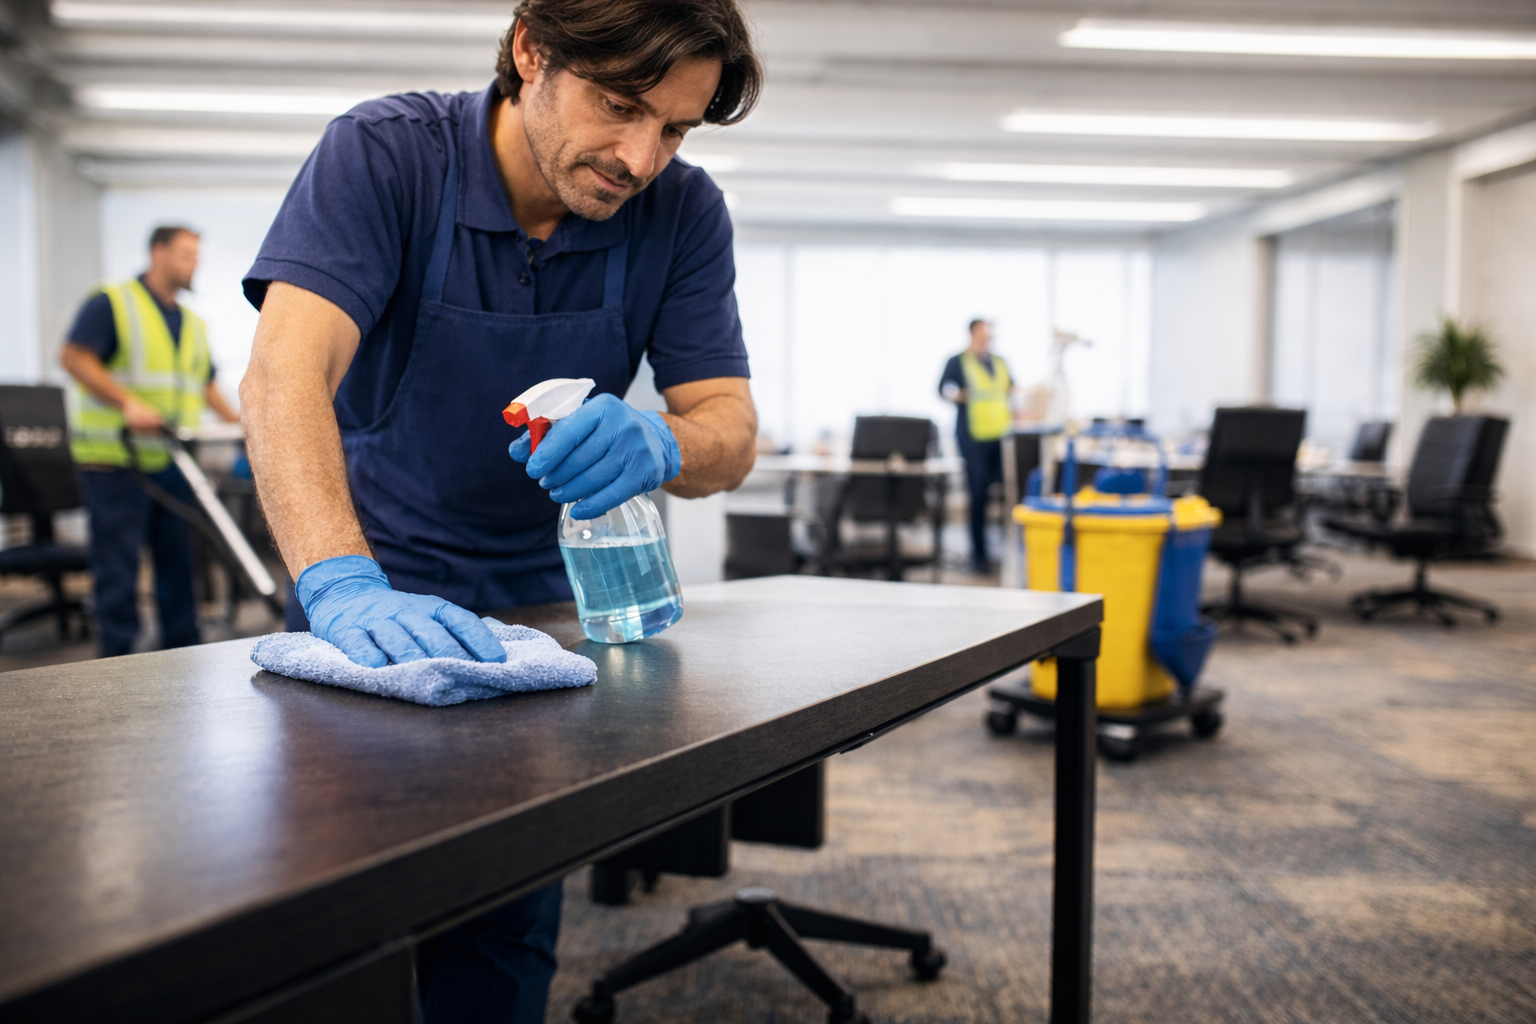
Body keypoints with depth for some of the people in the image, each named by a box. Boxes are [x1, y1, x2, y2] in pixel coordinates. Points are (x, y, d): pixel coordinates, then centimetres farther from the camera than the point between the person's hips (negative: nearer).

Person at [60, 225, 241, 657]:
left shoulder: (193, 323, 18)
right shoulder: (112, 302, -3)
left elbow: (204, 385, 24)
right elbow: (74, 357, -12)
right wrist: (128, 402, -22)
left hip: (173, 460, 7)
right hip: (115, 459, -7)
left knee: (178, 557, 9)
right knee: (118, 561, -4)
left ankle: (182, 651, 18)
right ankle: (117, 659, 1)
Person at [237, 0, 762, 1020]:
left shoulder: (684, 212, -11)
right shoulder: (383, 154, -19)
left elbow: (731, 434, -12)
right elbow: (286, 372, -32)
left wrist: (657, 442, -37)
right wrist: (344, 585, -48)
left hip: (538, 597, 2)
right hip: (370, 588, -2)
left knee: (511, 932, 4)